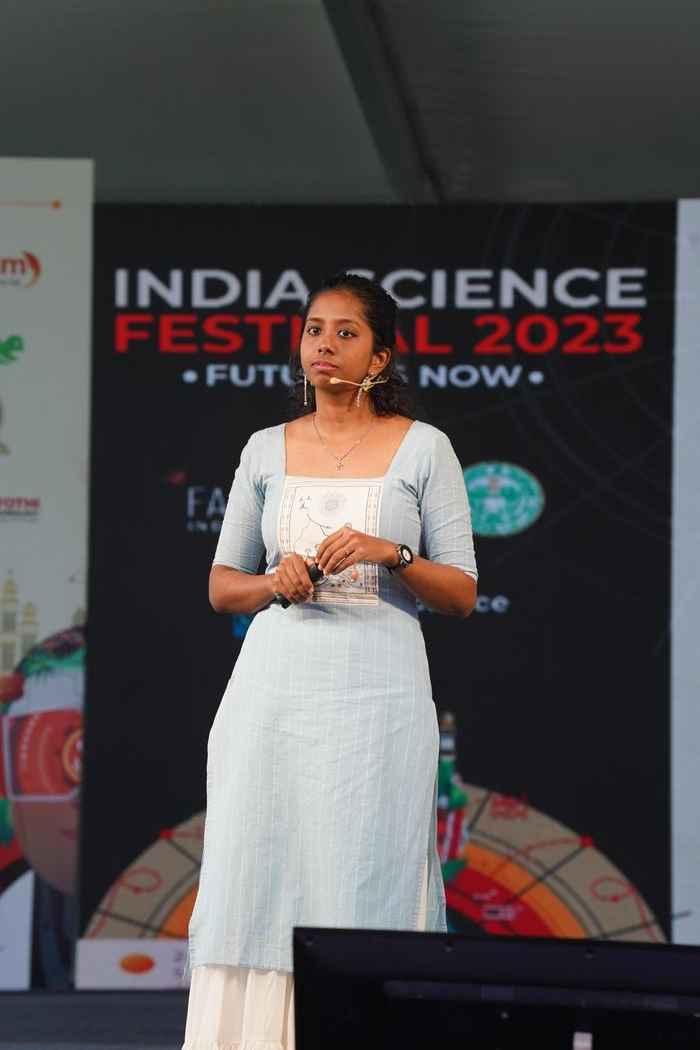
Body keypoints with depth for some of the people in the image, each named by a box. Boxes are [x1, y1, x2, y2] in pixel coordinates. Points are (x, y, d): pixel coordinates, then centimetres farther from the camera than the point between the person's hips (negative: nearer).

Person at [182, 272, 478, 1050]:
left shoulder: (422, 449, 3)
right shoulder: (266, 451, 11)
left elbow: (461, 595, 3)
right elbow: (221, 585, 15)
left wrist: (390, 553, -14)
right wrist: (273, 584, -6)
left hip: (376, 693, -2)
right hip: (275, 687, 3)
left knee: (364, 891, -5)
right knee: (254, 884, -1)